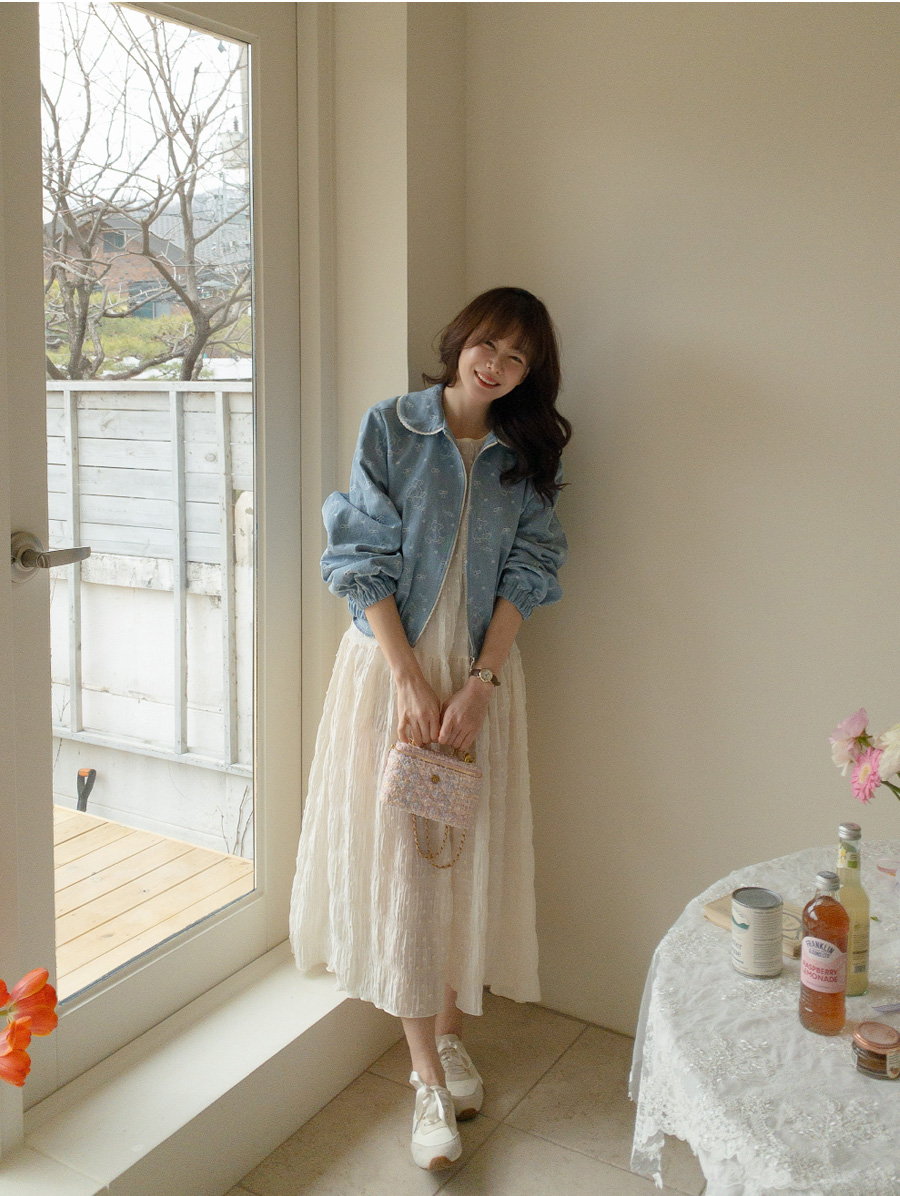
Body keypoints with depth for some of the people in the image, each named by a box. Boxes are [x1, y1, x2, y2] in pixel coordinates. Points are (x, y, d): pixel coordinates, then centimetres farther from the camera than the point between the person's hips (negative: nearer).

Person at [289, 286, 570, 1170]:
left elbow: (526, 573, 1)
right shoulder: (391, 427, -3)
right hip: (394, 663, -2)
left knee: (467, 855, 8)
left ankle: (448, 1032, 28)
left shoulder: (525, 455, 6)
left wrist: (480, 682, -11)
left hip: (481, 673, 3)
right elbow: (364, 561, -8)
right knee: (399, 857, -1)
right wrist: (410, 680, -16)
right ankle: (429, 1081, 8)